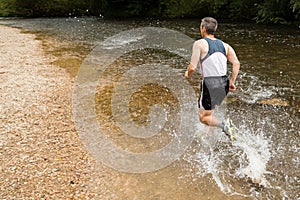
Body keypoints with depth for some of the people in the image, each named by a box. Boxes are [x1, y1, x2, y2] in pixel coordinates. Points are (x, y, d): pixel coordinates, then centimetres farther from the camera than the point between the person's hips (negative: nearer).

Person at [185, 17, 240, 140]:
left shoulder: (199, 44, -5)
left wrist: (187, 74, 11)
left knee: (203, 117, 4)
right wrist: (232, 82, 7)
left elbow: (192, 67, -11)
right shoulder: (224, 45, 12)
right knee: (209, 110, 30)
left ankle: (224, 125, -18)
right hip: (224, 83, 7)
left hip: (210, 83, -7)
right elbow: (236, 63, 1)